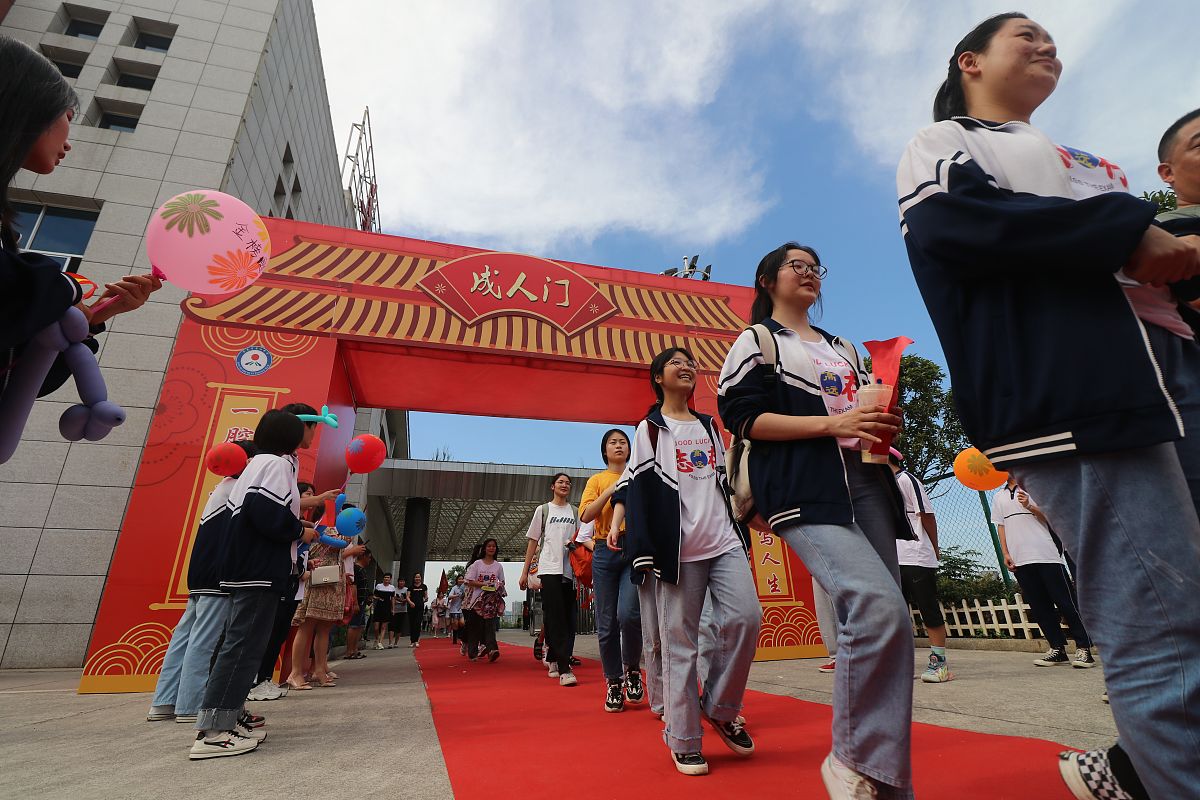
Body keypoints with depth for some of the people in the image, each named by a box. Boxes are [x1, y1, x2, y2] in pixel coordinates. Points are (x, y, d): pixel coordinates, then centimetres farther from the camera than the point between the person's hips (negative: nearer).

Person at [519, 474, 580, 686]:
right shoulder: (543, 510, 10)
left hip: (569, 571, 3)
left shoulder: (575, 512, 15)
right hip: (549, 569, -3)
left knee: (568, 620, 4)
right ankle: (563, 669, -11)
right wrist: (524, 572, 6)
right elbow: (532, 541, 9)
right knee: (555, 619, -9)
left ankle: (555, 662, 19)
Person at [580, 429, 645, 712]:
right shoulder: (597, 480, 13)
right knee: (606, 622, 3)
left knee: (628, 614, -17)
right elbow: (585, 516, 0)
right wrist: (612, 489, -7)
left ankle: (632, 669, 11)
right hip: (605, 551, 1)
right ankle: (613, 682, 20)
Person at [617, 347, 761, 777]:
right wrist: (643, 552, -13)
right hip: (678, 546, -4)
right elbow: (635, 487, -5)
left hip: (725, 540, 5)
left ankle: (720, 709, 15)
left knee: (745, 617, -9)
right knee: (679, 640, 0)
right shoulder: (650, 429, 3)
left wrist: (744, 519, 23)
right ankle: (684, 740, 14)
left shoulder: (710, 427, 19)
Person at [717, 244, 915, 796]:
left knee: (883, 618, -1)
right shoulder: (755, 340, 9)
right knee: (879, 605, -25)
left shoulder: (843, 349, 29)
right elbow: (741, 416, -5)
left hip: (864, 480, 7)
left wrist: (885, 424, 5)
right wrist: (831, 424, -13)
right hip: (802, 489, -7)